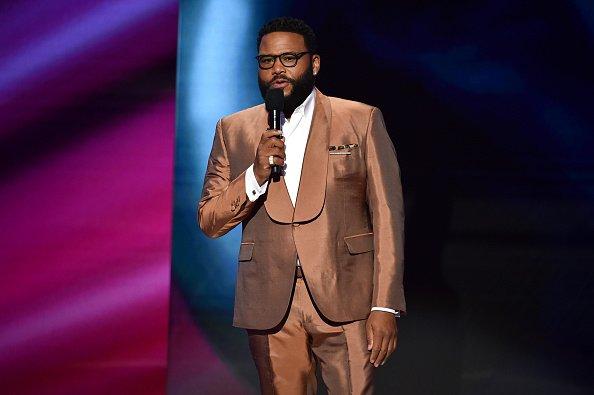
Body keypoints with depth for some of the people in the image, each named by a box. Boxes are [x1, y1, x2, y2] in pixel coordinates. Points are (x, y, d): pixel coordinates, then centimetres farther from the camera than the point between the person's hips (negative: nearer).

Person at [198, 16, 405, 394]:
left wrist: (385, 306, -8)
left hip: (345, 299, -2)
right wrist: (255, 175, -11)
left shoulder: (363, 121, 4)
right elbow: (209, 222, 7)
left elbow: (388, 217, 0)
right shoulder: (233, 130, 10)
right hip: (270, 304, 2)